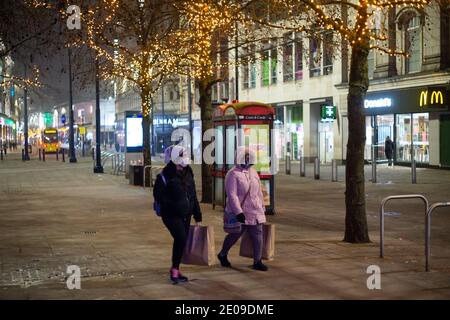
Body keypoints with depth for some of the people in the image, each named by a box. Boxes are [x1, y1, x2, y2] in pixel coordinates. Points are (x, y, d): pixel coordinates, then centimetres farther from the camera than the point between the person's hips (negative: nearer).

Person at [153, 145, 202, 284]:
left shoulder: (188, 174, 10)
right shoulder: (164, 176, -10)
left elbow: (193, 196, 16)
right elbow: (158, 195, -12)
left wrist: (197, 215, 16)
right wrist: (172, 205, -23)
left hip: (186, 215, 7)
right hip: (171, 215, -7)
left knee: (181, 241, 9)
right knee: (181, 238, -19)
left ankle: (175, 270, 22)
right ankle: (175, 270, -6)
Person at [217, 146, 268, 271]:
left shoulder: (253, 172, 11)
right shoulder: (233, 174, -13)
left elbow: (259, 192, 18)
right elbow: (232, 195, -18)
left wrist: (262, 208, 19)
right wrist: (238, 212, -23)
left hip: (255, 212, 7)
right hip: (240, 213, -7)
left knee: (258, 236, 2)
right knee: (234, 235, 7)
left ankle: (257, 261, 10)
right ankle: (222, 255, 30)